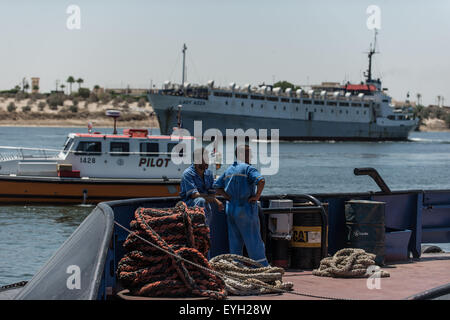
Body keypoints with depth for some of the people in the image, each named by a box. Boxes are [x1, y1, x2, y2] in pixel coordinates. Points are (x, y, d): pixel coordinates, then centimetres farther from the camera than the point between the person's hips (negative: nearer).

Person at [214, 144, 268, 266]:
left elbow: (217, 187, 17)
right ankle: (263, 267, 3)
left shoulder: (228, 170, 13)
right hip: (245, 208, -7)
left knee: (235, 241, 11)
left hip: (230, 209, 7)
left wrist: (229, 197, 7)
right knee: (253, 240, -1)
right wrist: (257, 196, -15)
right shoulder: (248, 168, -10)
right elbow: (261, 181, -26)